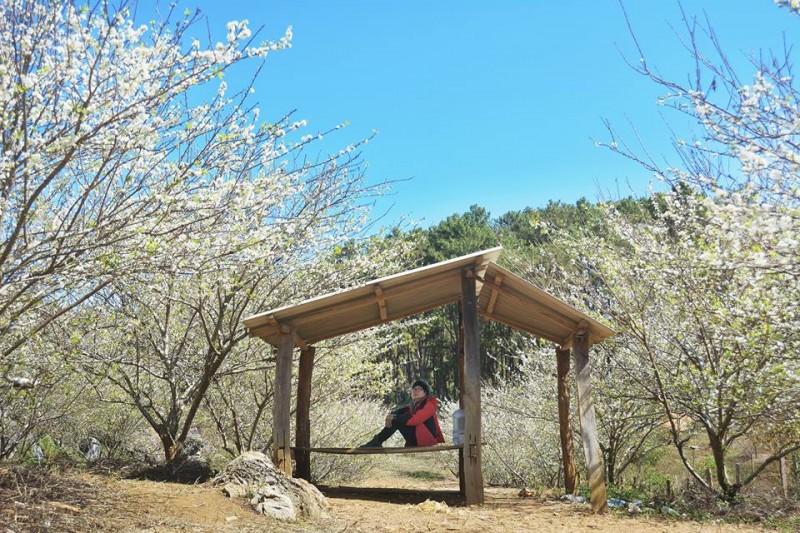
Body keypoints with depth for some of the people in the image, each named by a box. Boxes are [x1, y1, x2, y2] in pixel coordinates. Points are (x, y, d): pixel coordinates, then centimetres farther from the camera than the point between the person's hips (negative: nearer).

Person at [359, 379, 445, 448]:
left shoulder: (429, 405, -13)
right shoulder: (414, 404, 15)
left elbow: (414, 420, -26)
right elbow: (400, 411, 2)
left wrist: (394, 418, -22)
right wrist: (391, 415, -21)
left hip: (427, 438, -9)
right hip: (417, 437, 9)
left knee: (397, 421, -18)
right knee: (396, 419, 1)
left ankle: (376, 442, -17)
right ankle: (376, 442, -3)